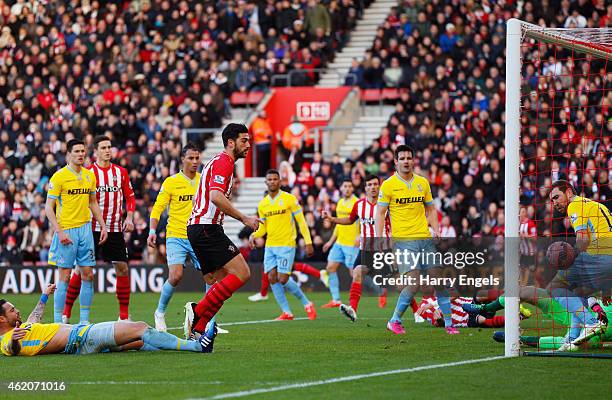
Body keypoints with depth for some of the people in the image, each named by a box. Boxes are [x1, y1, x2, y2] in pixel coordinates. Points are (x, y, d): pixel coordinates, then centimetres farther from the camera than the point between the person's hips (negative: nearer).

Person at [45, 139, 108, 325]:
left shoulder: (89, 175, 10)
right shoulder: (59, 177, -8)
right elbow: (49, 207, -9)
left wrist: (103, 226, 14)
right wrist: (59, 232, -17)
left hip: (85, 228, 6)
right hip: (66, 230, -6)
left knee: (88, 275, 3)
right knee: (64, 276, -5)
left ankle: (84, 320, 9)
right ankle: (58, 321, 0)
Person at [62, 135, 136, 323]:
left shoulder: (121, 172, 8)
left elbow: (130, 197, 14)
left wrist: (129, 217, -1)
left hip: (115, 229, 3)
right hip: (92, 228, -3)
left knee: (122, 268, 0)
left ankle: (124, 315, 8)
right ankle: (66, 313, 4)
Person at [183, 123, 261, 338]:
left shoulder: (219, 161, 23)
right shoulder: (223, 162, -10)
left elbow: (204, 198, 29)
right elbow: (216, 196, -25)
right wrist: (244, 218, -22)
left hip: (197, 228, 11)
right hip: (207, 228, -11)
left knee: (222, 281, 8)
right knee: (241, 273, -15)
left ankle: (197, 330, 1)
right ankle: (198, 311, -17)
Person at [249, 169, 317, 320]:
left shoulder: (289, 199, -5)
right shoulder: (262, 204, 9)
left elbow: (301, 221, -3)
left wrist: (308, 242, -8)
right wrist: (254, 235, -5)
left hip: (286, 245, -5)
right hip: (270, 246, 5)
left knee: (283, 279, -12)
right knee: (272, 278, -4)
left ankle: (307, 304, 7)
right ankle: (287, 312, 3)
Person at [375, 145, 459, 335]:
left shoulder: (423, 183, 11)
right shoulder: (388, 185, -2)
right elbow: (380, 213, -2)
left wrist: (436, 230, 4)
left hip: (426, 239, 5)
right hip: (404, 241, -5)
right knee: (413, 284, -14)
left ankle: (448, 323, 11)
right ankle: (395, 321, 3)